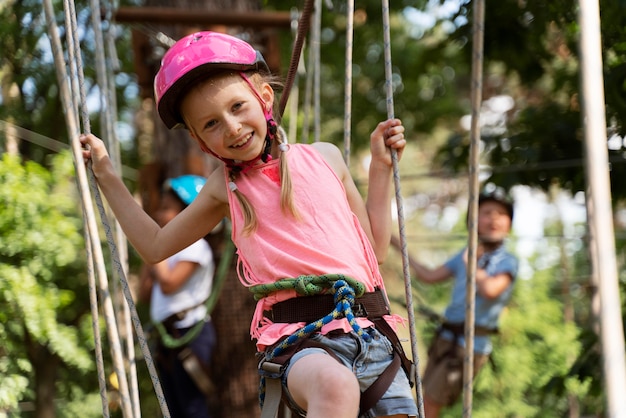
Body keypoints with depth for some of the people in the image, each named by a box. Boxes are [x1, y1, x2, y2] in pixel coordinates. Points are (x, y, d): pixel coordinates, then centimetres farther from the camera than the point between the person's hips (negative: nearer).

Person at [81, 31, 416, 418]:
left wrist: (381, 168, 18)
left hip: (370, 328, 3)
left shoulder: (324, 157, 18)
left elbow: (375, 249, 22)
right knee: (335, 385, -38)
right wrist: (107, 178, 29)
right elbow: (155, 245, 30)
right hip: (301, 338, -3)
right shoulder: (224, 188, 17)